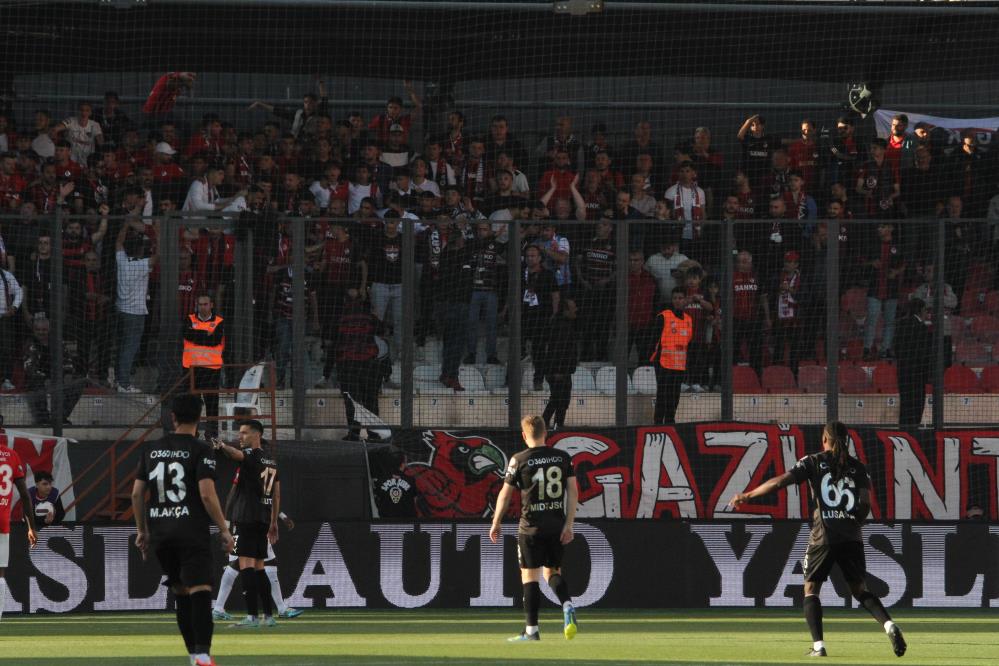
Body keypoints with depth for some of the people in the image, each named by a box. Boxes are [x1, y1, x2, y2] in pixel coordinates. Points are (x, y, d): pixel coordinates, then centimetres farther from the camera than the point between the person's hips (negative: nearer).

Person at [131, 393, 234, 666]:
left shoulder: (151, 449, 10)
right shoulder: (200, 450, -4)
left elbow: (136, 493, 10)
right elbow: (207, 494, -13)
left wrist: (142, 530, 20)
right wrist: (224, 530, -5)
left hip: (159, 532, 5)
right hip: (192, 531, -5)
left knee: (181, 592, 14)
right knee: (200, 589, -9)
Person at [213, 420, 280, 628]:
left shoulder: (251, 455, -7)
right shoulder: (271, 461, 19)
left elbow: (237, 454, -32)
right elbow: (276, 494, 21)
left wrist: (223, 446, -53)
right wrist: (274, 523, 25)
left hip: (247, 517, -9)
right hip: (264, 517, 9)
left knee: (246, 564, -13)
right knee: (258, 566, 15)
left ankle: (252, 616, -22)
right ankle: (269, 616, 17)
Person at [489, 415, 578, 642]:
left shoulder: (519, 460, -6)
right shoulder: (563, 457, 4)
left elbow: (505, 495, -1)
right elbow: (573, 491, 1)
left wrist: (496, 524, 10)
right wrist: (568, 524, 4)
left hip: (531, 527, -4)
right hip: (557, 525, 4)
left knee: (530, 576, 2)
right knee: (553, 572, 18)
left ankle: (532, 630, 1)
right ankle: (567, 606, -10)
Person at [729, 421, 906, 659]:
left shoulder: (814, 462, 1)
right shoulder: (857, 467, 8)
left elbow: (780, 482, -7)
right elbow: (865, 503, 1)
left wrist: (747, 495, 2)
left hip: (823, 536, -3)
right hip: (852, 538, 3)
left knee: (810, 589, 11)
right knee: (860, 590, 14)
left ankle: (818, 645, -4)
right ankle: (889, 625, -12)